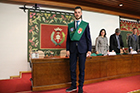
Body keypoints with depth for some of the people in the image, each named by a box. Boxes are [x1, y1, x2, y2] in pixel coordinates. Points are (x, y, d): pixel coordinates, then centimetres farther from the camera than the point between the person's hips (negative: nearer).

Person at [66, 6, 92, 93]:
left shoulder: (86, 24, 5)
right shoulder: (70, 25, 11)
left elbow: (88, 38, 2)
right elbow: (68, 38, 10)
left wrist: (89, 50, -4)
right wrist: (67, 49, 3)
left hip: (82, 48, -2)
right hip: (73, 49, 2)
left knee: (82, 68, 5)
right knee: (72, 68, 7)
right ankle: (73, 85, 24)